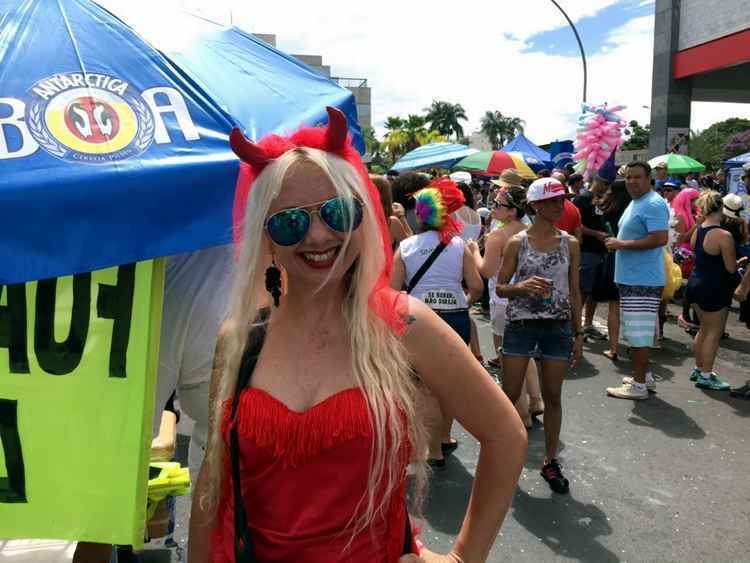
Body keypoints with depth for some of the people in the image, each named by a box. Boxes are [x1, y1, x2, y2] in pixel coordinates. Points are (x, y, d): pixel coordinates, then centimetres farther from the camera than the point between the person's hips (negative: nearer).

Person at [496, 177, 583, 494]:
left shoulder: (570, 244, 4)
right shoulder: (517, 243, -3)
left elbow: (574, 292, 9)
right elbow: (500, 288, -1)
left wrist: (578, 334, 7)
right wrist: (523, 287, -22)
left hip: (558, 326, 2)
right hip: (520, 325, -2)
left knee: (553, 396, 10)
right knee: (509, 396, 4)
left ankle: (550, 461, 24)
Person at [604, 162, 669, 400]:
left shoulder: (653, 204, -15)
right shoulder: (635, 203, 18)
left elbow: (660, 239, -25)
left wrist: (623, 244, -19)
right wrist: (618, 242, 10)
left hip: (643, 280, -11)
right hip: (630, 278, 11)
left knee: (638, 332, -6)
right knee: (638, 331, 18)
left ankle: (639, 385, 2)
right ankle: (644, 375, 30)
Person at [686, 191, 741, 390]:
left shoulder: (697, 231, 3)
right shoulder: (724, 235, -20)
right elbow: (731, 268, -17)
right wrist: (737, 262, 5)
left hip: (695, 283, 8)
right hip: (713, 288, -8)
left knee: (705, 328, 21)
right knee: (714, 333, 4)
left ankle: (699, 369, 32)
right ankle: (706, 376, 10)